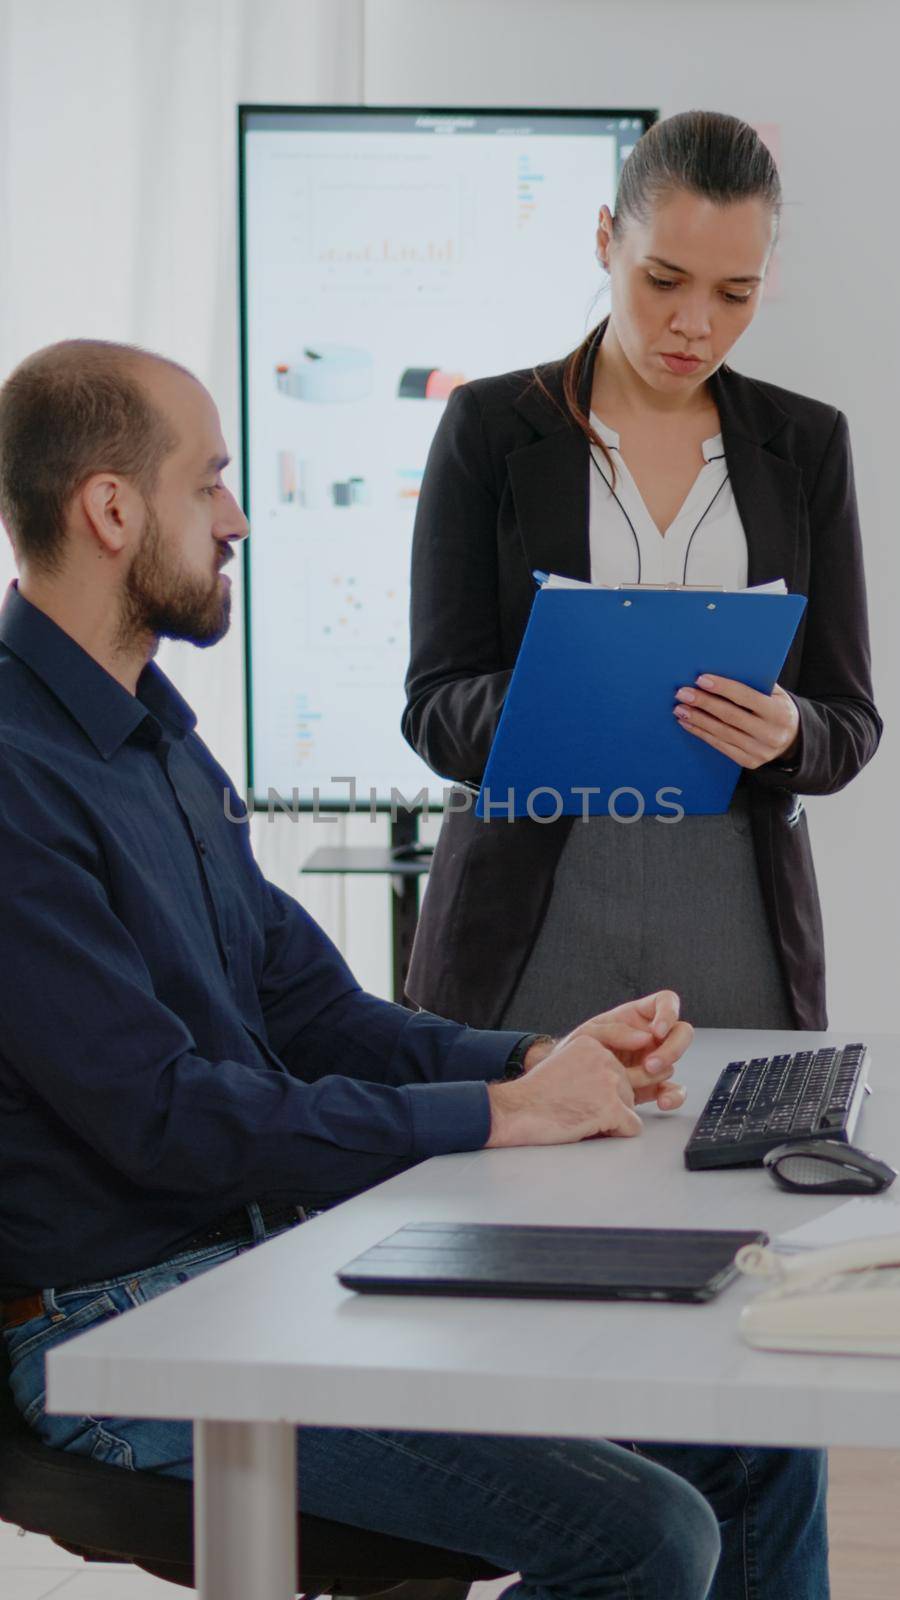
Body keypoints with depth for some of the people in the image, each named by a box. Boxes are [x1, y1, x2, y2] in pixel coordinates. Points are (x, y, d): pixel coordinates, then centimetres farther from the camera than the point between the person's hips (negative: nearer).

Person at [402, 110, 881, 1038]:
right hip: (532, 930, -2)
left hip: (737, 926, 2)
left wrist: (783, 733, -18)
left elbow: (850, 726, 5)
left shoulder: (805, 445, 7)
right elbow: (435, 710, -3)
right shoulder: (491, 427, 0)